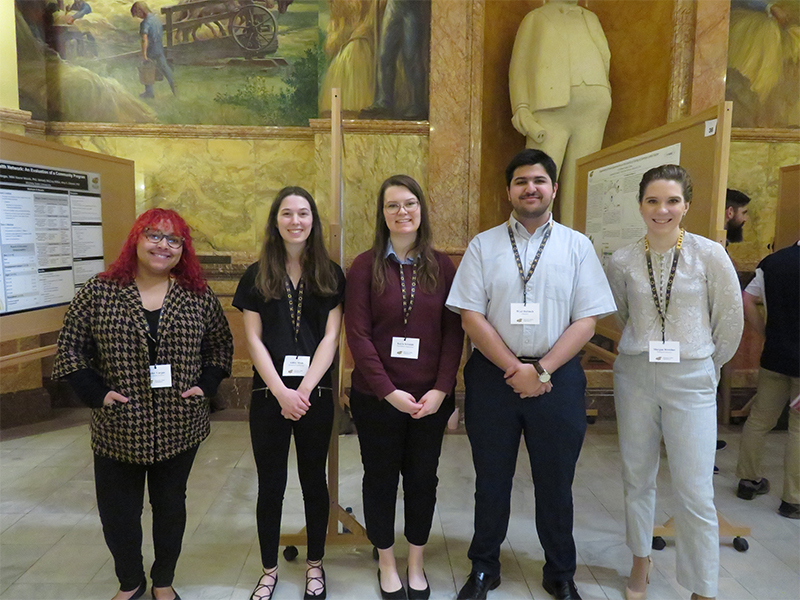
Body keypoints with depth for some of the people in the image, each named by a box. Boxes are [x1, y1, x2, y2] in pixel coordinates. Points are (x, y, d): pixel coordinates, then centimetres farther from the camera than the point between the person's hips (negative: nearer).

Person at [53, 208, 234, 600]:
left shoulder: (199, 296, -1)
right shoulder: (97, 293, -4)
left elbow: (221, 345, 7)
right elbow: (70, 350, 0)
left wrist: (206, 385, -5)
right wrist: (97, 393, -9)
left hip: (179, 429, 1)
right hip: (118, 431, 0)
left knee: (170, 505, 15)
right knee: (117, 512, 12)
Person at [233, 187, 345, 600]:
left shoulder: (330, 275, 2)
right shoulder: (256, 276, 3)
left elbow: (330, 337, -4)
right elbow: (253, 339, -2)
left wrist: (304, 388, -14)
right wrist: (281, 392, -13)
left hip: (315, 393, 0)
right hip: (269, 394, 0)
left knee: (314, 481, 13)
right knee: (270, 485, 11)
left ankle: (315, 565, 32)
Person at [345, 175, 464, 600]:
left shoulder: (442, 266, 1)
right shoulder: (365, 266, -5)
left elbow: (454, 333, 0)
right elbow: (357, 334, -10)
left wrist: (441, 390, -10)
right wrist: (389, 391, -15)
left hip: (431, 398, 2)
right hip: (376, 397, -1)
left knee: (422, 478, 14)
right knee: (381, 478, 13)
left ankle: (416, 565, 37)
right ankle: (386, 565, 36)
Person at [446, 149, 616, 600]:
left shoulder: (577, 245, 3)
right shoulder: (483, 245, 2)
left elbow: (587, 320, -2)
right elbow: (471, 316, -4)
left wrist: (541, 369, -12)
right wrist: (515, 369, -11)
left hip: (557, 376, 0)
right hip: (492, 375, 0)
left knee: (556, 482, 14)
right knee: (491, 479, 14)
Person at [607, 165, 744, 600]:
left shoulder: (710, 255, -7)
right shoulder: (622, 261, -2)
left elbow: (730, 321, 3)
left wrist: (705, 364, 11)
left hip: (691, 380, -2)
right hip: (634, 375, 2)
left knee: (695, 492, -2)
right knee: (637, 478, 14)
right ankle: (641, 560, 36)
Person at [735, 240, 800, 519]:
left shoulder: (772, 262, 3)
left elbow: (747, 301, 5)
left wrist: (766, 333, 11)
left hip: (774, 356, 5)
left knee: (759, 418, 15)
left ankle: (749, 480, 28)